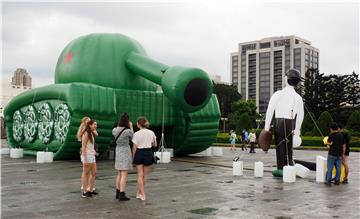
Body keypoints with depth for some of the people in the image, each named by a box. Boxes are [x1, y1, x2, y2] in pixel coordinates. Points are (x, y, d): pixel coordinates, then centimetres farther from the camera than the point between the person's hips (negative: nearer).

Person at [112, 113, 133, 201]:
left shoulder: (114, 130, -2)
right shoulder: (128, 131, -16)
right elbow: (132, 138, 5)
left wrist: (118, 125, 23)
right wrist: (131, 127, 13)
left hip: (118, 152, 7)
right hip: (126, 152, -6)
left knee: (119, 174, 17)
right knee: (124, 175, -3)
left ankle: (118, 193, 23)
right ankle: (122, 195, -4)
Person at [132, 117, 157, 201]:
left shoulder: (136, 134, -10)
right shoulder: (151, 133, -2)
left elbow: (134, 147, -8)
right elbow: (154, 144, 9)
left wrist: (133, 157, 3)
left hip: (139, 153, -2)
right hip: (148, 153, 2)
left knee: (140, 175, 5)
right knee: (145, 175, 13)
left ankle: (142, 195, 2)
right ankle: (139, 192, 22)